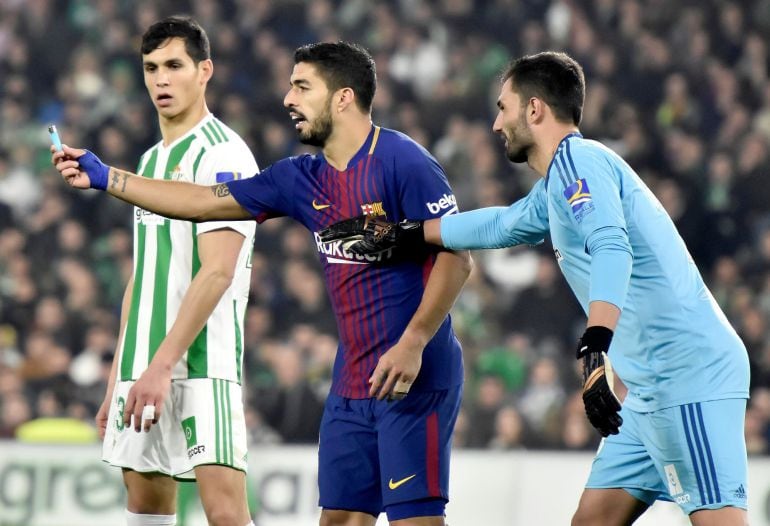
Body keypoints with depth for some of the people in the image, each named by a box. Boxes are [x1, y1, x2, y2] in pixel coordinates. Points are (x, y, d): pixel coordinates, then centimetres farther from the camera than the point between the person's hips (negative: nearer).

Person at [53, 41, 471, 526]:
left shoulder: (402, 162, -12)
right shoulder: (302, 179, 11)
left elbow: (458, 257, -15)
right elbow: (206, 202, 17)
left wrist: (413, 344, -22)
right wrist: (103, 177, 16)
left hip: (411, 378, -8)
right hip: (352, 382, 8)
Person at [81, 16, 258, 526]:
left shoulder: (221, 153, -8)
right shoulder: (150, 161, 18)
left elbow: (217, 271, -17)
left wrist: (162, 365, -21)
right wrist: (118, 382, 18)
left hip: (203, 365, -8)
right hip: (142, 369, 8)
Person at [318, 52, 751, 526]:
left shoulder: (576, 159, -9)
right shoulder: (555, 189, 22)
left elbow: (611, 250, -26)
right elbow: (501, 224, 42)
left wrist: (596, 348, -38)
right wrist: (402, 234, 48)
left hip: (692, 376, -10)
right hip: (652, 390, 10)